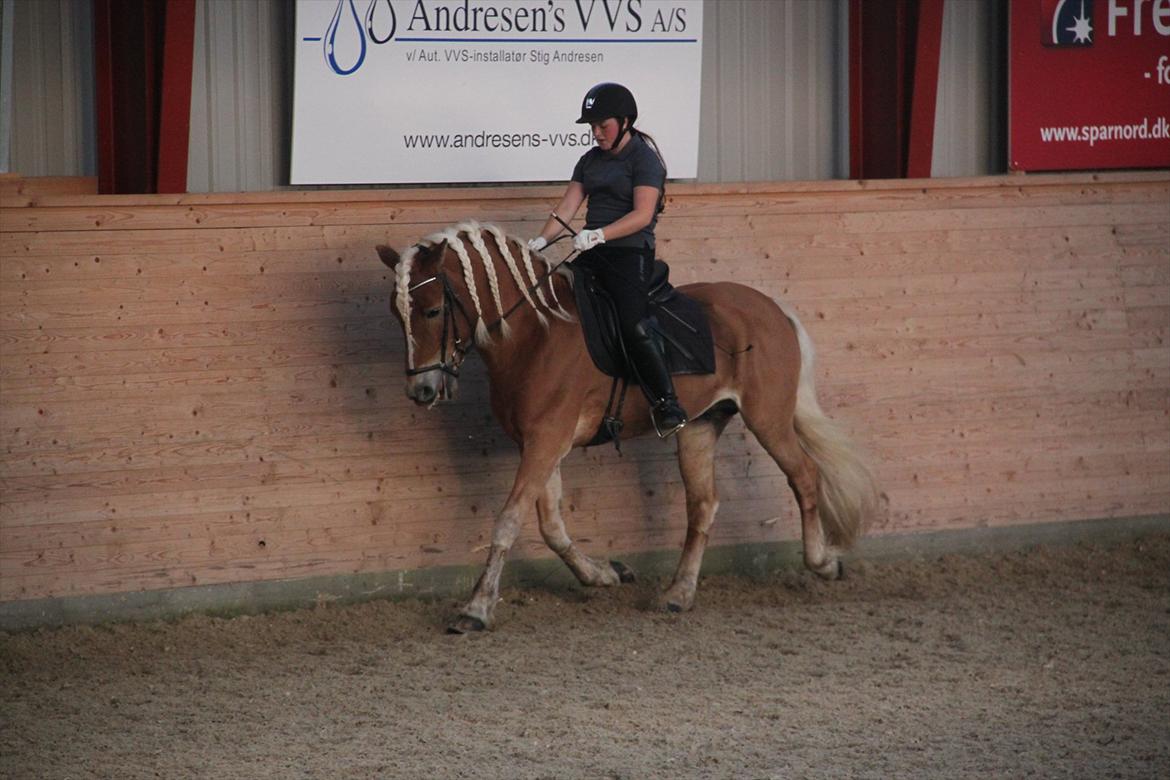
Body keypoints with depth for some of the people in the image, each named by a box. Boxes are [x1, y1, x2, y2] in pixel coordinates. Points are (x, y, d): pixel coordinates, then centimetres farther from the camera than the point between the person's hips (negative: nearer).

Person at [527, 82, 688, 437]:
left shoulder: (644, 158, -6)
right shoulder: (590, 161, 16)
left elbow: (642, 215, -16)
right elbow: (567, 207, 12)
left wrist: (599, 235, -26)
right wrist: (542, 241, -4)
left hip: (630, 252, -8)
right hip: (593, 254, 8)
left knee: (633, 325, -25)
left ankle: (667, 406, -21)